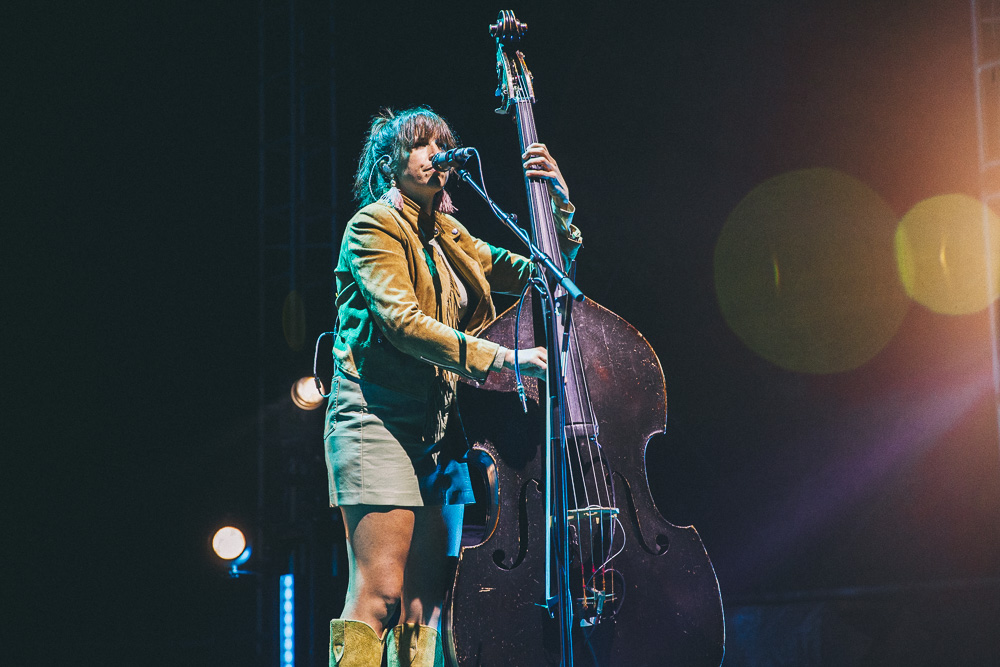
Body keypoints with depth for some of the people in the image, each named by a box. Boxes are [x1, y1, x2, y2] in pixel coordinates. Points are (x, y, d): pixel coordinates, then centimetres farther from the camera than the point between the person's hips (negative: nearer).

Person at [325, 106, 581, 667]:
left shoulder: (449, 238, 20)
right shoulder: (374, 224, -1)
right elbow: (403, 321, -17)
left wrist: (560, 204, 6)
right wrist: (501, 359, -25)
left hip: (438, 430, 7)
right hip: (379, 419, -7)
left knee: (425, 605, 1)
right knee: (380, 593, -17)